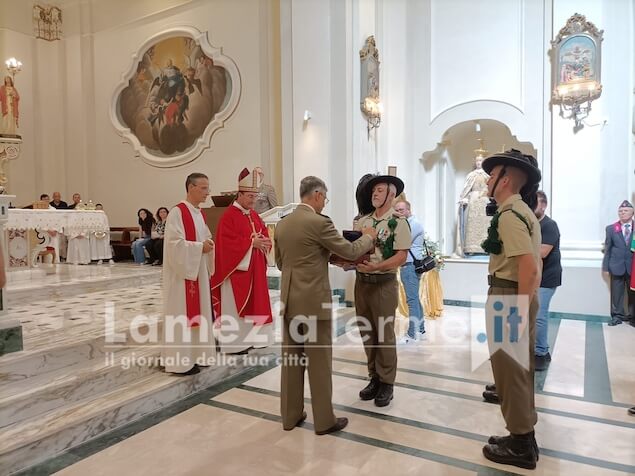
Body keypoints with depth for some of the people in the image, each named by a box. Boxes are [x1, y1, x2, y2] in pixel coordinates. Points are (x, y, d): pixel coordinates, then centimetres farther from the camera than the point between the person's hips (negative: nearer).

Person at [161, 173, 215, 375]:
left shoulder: (200, 214, 12)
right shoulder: (177, 212, -14)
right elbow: (174, 243, -21)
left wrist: (208, 244, -4)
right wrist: (200, 247, -20)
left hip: (199, 271, 9)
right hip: (182, 272, -9)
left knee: (197, 312, 14)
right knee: (182, 316, -1)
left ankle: (195, 354, 25)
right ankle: (181, 360, 8)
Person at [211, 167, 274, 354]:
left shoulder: (254, 214, 12)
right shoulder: (229, 215, -14)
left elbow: (264, 232, 14)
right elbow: (228, 242, -21)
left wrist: (264, 241, -9)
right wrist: (251, 242, -22)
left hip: (254, 269, 9)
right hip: (236, 269, -8)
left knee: (254, 303, 14)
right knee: (235, 307, -1)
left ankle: (250, 337, 25)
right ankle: (234, 343, 8)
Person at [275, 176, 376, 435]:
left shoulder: (282, 224, 8)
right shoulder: (319, 222, -14)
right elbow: (350, 252, -9)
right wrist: (368, 237, 9)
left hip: (289, 299, 7)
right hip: (314, 300, -7)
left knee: (291, 359, 14)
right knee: (319, 361, 4)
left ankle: (290, 415, 26)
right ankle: (324, 420, 17)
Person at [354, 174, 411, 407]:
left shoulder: (398, 222, -7)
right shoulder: (361, 222, 9)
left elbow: (401, 256, -14)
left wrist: (376, 266, -26)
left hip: (384, 283, -5)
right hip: (361, 281, 6)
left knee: (384, 334, 4)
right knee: (366, 333, 13)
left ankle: (386, 383, 18)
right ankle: (374, 378, 28)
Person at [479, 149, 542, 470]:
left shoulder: (509, 214, -17)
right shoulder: (521, 210, 15)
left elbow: (529, 266, -25)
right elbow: (533, 264, 19)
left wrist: (518, 311, -22)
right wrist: (525, 305, 20)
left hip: (509, 297, -10)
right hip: (520, 295, 10)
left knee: (509, 370, 2)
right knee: (519, 368, 19)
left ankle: (520, 445, 16)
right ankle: (524, 437, 33)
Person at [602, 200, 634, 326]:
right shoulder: (611, 228, 4)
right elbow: (607, 249, 3)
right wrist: (606, 267, 0)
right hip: (617, 267, 0)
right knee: (616, 293, 5)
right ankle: (617, 316, 16)